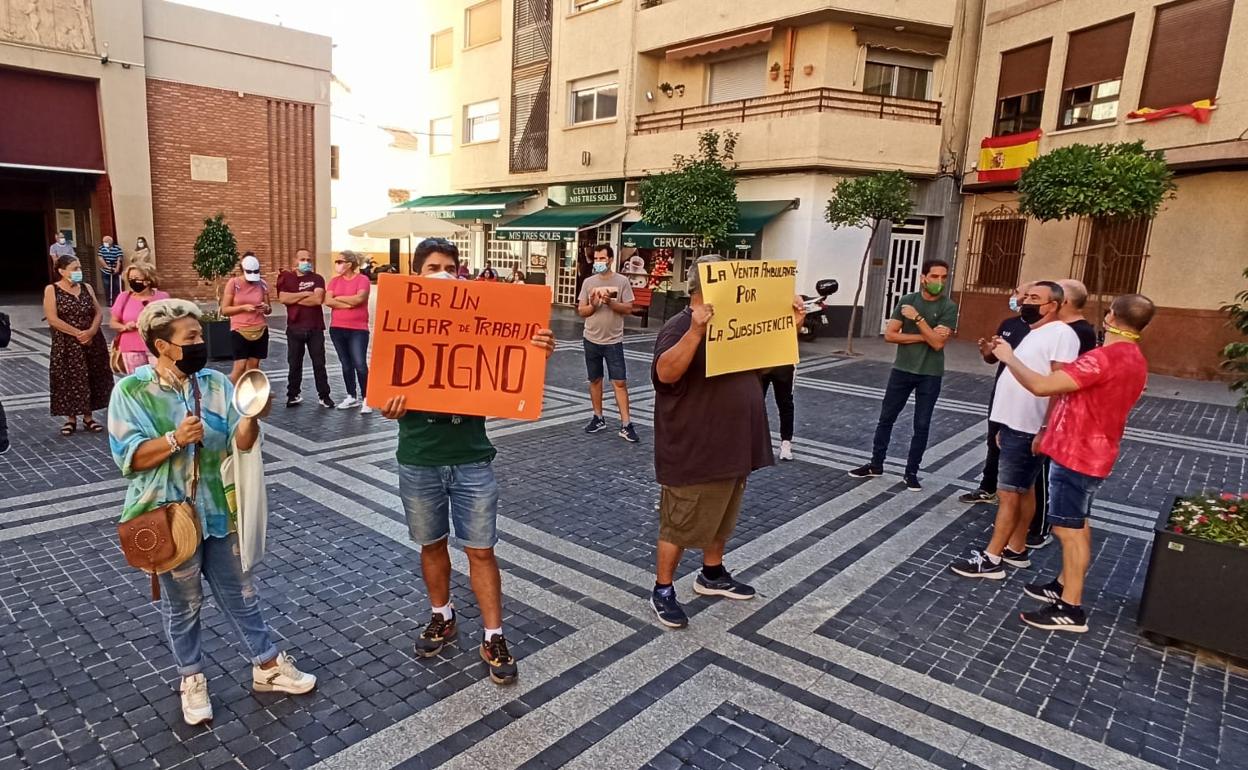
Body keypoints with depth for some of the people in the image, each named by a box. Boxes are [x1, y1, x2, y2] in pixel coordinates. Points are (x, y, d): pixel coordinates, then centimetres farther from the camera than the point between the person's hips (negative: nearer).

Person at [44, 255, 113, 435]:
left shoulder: (87, 288, 7)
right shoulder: (52, 290, -4)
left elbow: (99, 312, 2)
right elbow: (52, 319, -12)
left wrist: (91, 331, -15)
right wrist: (77, 333, -17)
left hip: (92, 342, 3)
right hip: (66, 345, -3)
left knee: (91, 379, 6)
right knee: (69, 380, 1)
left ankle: (88, 417, 17)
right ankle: (71, 419, 13)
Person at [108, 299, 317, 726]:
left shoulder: (216, 383, -3)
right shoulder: (131, 390, -10)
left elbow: (240, 444, -6)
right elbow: (127, 457, -14)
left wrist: (251, 418, -26)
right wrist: (175, 439, -28)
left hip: (220, 510, 3)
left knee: (240, 594, 15)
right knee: (182, 604, 15)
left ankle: (268, 666, 29)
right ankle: (192, 679, 35)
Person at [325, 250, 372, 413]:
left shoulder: (362, 279, -6)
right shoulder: (335, 280, 8)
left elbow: (359, 298, -20)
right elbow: (327, 301, -3)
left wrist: (338, 298, -5)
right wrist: (349, 303, -12)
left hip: (358, 329, -5)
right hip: (337, 329, 5)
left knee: (360, 365, -8)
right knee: (346, 365, 11)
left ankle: (366, 400, -2)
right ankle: (352, 397, 21)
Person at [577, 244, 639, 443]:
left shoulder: (622, 281, -4)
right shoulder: (588, 282, 3)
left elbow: (628, 309, -5)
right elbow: (581, 311, 3)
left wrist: (610, 302, -19)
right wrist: (593, 305, -16)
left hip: (613, 341, -3)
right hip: (591, 340, 3)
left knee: (620, 382, -5)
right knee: (595, 380, 11)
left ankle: (625, 425, -2)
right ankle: (598, 418, 24)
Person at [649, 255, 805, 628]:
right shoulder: (680, 327, -17)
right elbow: (666, 373, -33)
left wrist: (791, 325, 7)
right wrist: (696, 331, -44)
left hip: (733, 445, 9)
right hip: (693, 452, -9)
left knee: (722, 518, 22)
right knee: (679, 525, 4)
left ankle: (712, 575, 41)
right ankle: (662, 590, 20)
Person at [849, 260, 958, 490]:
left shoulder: (948, 307, -8)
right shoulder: (907, 300, -1)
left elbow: (938, 343, -18)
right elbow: (889, 335, -7)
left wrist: (917, 318, -19)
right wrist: (923, 336, -14)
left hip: (930, 374, -2)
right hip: (902, 369, 2)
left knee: (921, 425, 5)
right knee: (886, 418, 8)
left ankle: (911, 473, 17)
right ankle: (876, 465, 22)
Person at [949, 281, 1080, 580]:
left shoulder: (1061, 334, -14)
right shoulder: (1034, 333, 17)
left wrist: (1046, 431, -25)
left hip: (1029, 430, -10)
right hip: (1015, 425, 10)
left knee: (1009, 493, -6)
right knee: (1023, 490, 16)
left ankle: (991, 559, 0)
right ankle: (1016, 549, 25)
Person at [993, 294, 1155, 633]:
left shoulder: (1103, 358, -24)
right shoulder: (1134, 360, 10)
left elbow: (1041, 386, -29)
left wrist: (1009, 358, -15)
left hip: (1076, 454, -10)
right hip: (1090, 452, 10)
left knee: (1068, 529, -3)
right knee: (1078, 525, 18)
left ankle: (1071, 609, 4)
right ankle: (1063, 586, 31)